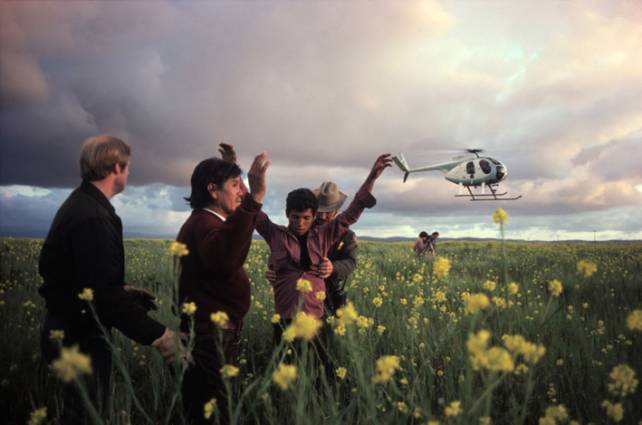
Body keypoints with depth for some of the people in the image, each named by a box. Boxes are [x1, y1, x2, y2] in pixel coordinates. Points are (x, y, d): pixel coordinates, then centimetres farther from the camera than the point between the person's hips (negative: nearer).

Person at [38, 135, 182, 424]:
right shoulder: (92, 217, -26)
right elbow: (105, 293, -31)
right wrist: (157, 334, -27)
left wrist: (122, 291, 13)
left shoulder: (79, 203, 7)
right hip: (80, 335, -10)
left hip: (71, 327, 10)